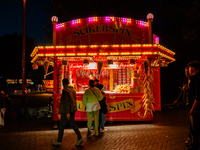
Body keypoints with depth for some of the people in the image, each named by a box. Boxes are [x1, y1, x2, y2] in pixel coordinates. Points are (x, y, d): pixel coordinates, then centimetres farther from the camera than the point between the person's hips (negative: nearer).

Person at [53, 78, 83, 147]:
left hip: (67, 112, -8)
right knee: (72, 124, 14)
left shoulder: (65, 91, -19)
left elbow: (66, 102, -25)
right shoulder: (72, 90, 9)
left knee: (61, 126, 6)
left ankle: (59, 141, 18)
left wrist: (67, 112, -27)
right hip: (72, 110, 8)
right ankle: (79, 138, 7)